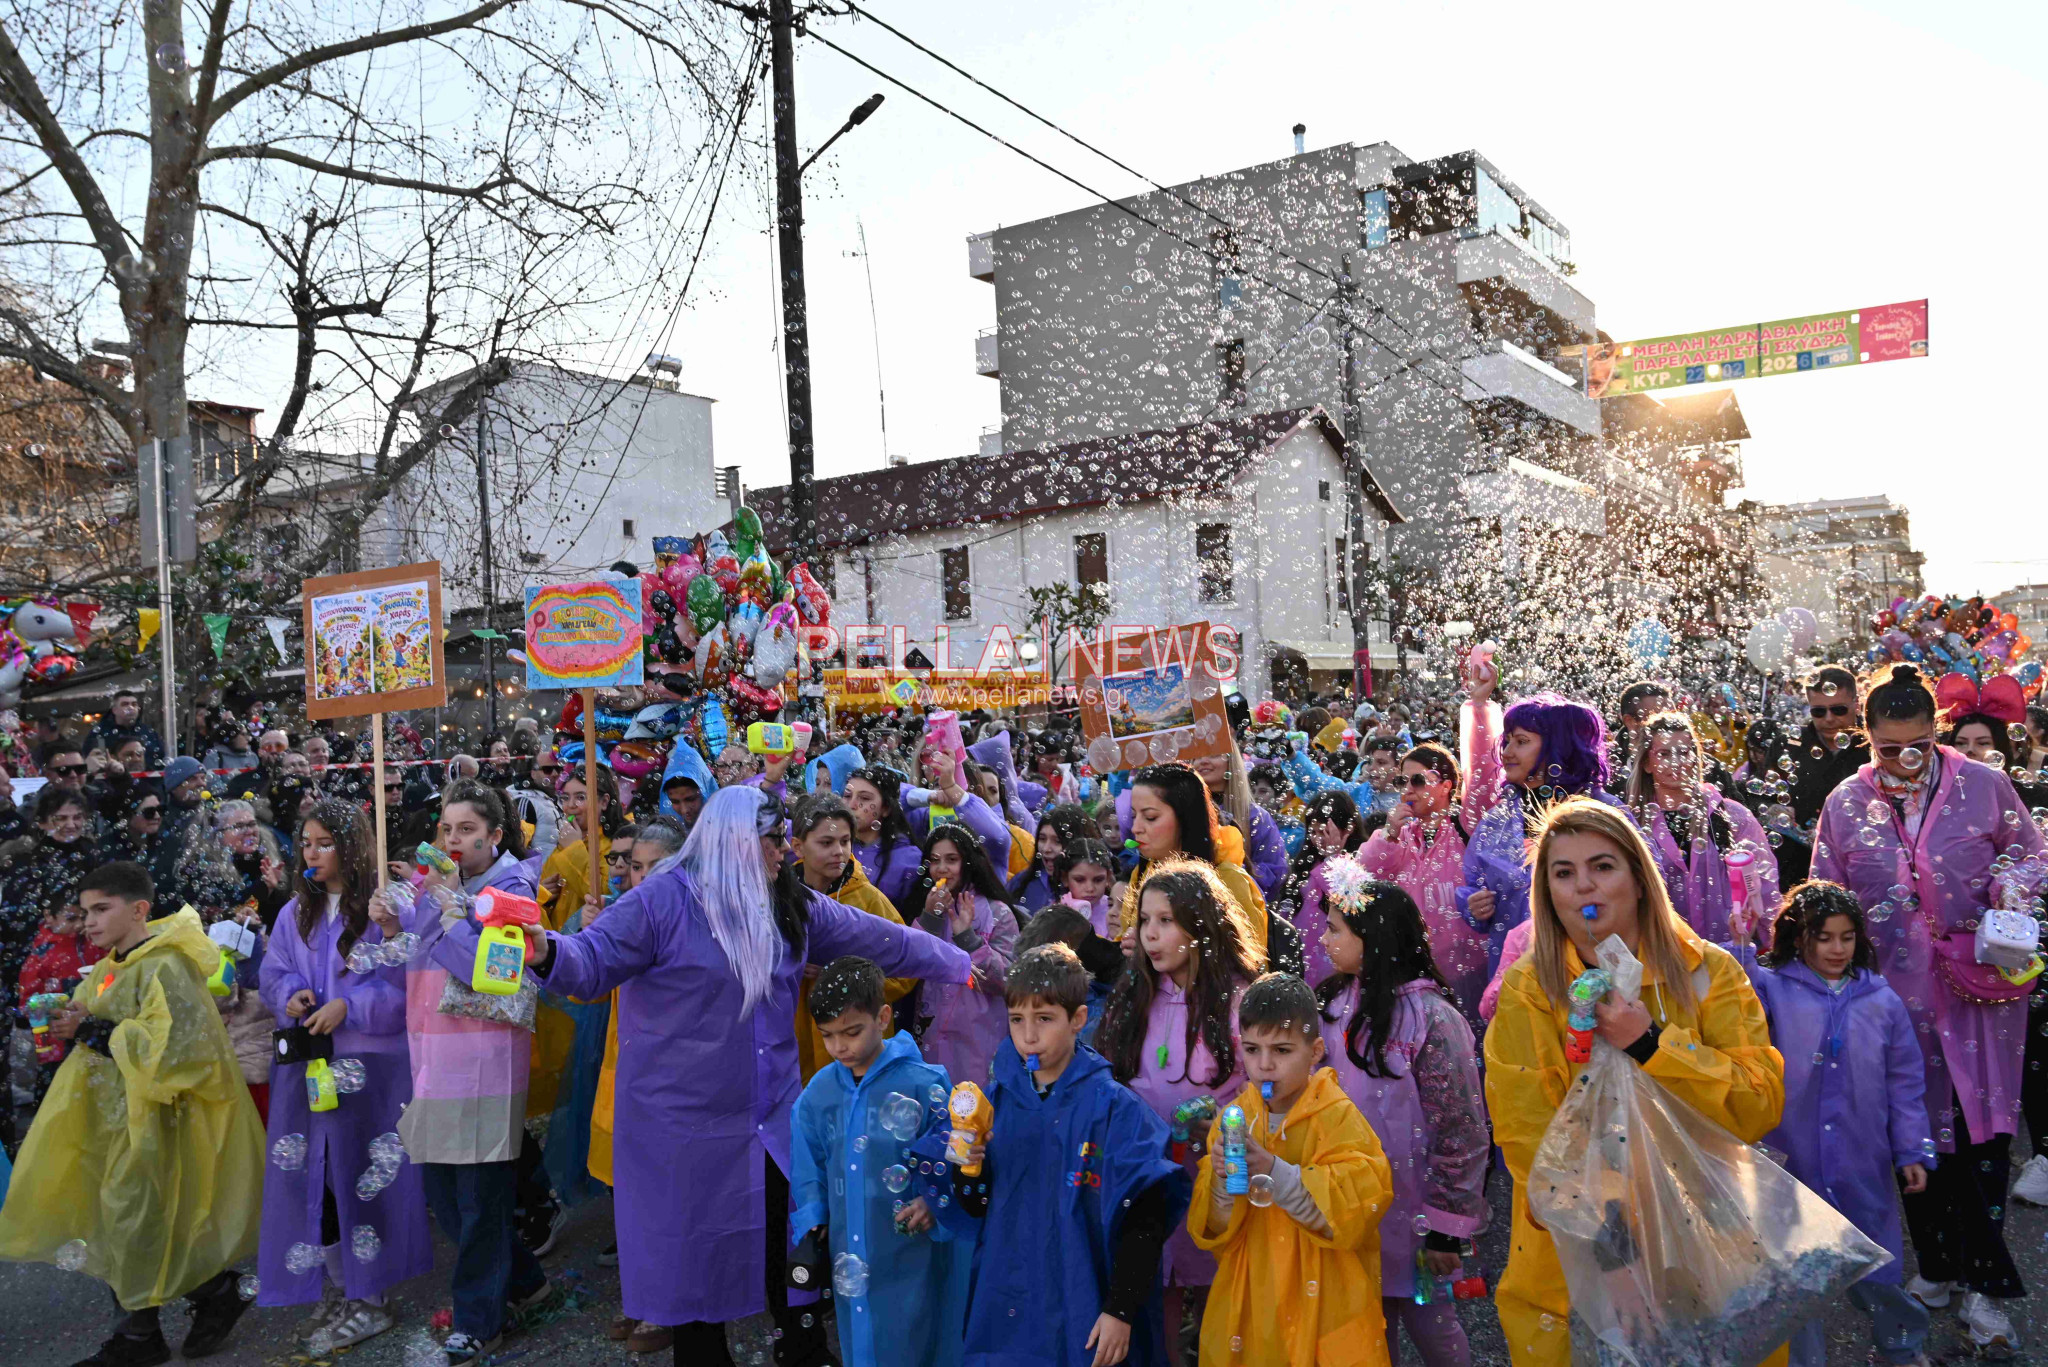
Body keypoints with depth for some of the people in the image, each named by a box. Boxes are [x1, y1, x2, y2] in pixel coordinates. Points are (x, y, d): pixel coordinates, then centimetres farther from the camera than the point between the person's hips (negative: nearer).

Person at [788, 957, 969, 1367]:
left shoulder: (925, 1085, -13)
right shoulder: (818, 1092, 1)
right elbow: (809, 1170, 13)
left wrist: (934, 1204, -24)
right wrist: (812, 1228, 4)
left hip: (911, 1260, -4)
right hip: (849, 1264, 5)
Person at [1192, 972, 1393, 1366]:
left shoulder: (1338, 1115, -10)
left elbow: (1362, 1202, -22)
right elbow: (1213, 1229, 1)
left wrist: (1275, 1172, -29)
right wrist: (1221, 1182, -21)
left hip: (1323, 1305, -3)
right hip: (1250, 1302, 3)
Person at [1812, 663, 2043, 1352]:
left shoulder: (1983, 785, -3)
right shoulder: (1845, 803, 1)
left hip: (1979, 983, -1)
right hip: (1896, 995, 2)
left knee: (1983, 1128, -3)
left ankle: (1983, 1284, 10)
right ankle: (1936, 1266, 28)